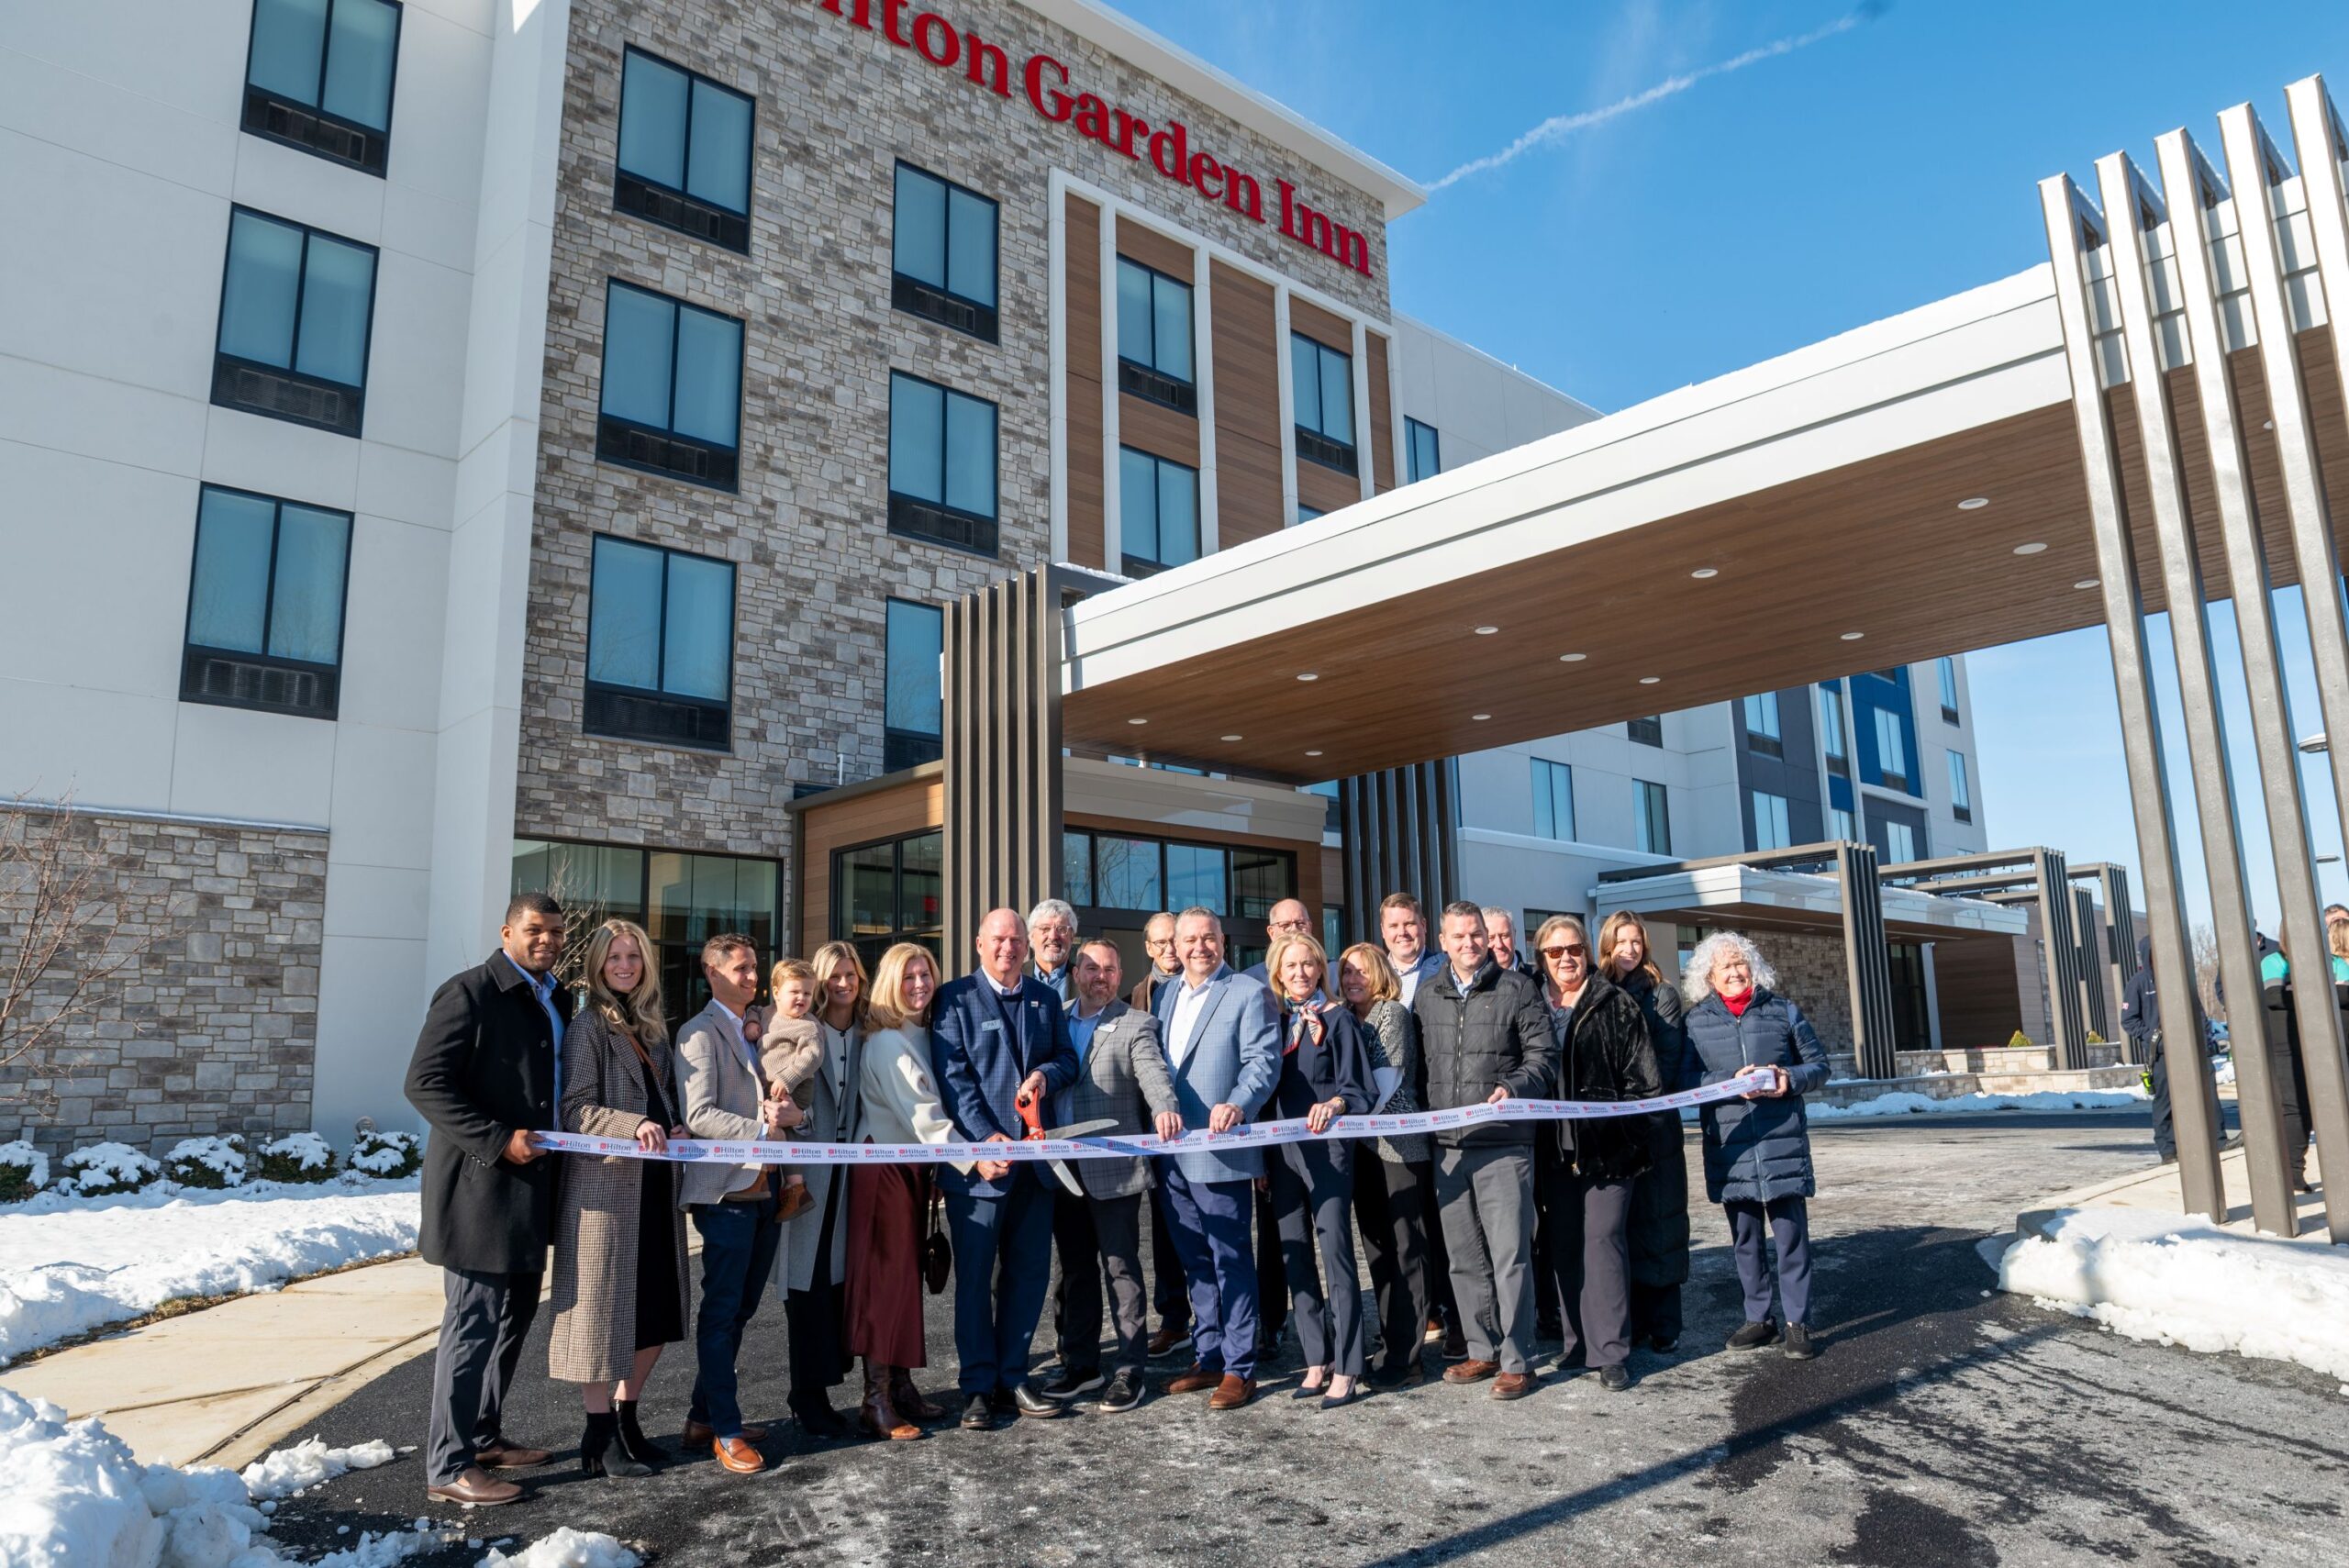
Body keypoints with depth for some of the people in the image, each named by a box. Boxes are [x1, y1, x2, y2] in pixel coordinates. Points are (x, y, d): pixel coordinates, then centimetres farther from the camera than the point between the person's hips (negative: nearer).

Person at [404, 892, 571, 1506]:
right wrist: (498, 1140, -21)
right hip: (480, 1185, -8)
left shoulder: (557, 1000, 13)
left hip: (530, 1185, 8)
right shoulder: (469, 992, -11)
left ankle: (484, 1436, 31)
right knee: (473, 1323, -2)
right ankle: (448, 1467, 9)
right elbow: (426, 1083, -16)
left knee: (514, 1318, 17)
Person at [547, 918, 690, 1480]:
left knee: (657, 1310, 11)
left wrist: (677, 1127, 4)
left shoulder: (653, 1026, 15)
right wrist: (634, 1126, -26)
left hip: (655, 1184, 7)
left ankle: (627, 1419, 27)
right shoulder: (589, 1025, -5)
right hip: (604, 1185, -7)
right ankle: (598, 1440, 11)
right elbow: (576, 1109, -12)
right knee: (605, 1308, 0)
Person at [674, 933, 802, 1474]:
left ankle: (703, 1417, 25)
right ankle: (725, 1431, 9)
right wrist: (764, 1128, -22)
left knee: (739, 1308, 14)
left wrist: (787, 1113, -5)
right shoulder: (701, 1032, -7)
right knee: (721, 1311, 0)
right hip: (726, 1191, -8)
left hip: (762, 1190, 8)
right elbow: (700, 1115, -16)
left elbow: (783, 1104, 17)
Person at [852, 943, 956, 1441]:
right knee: (886, 1277, -3)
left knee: (906, 1274, 12)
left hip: (914, 1167, 8)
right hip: (884, 1169, -8)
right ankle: (877, 1402, 4)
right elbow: (919, 1114, -23)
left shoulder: (922, 1034, 11)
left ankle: (901, 1386, 21)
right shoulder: (887, 1041, -16)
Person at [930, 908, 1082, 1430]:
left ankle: (1012, 1377, 23)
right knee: (974, 1275, 2)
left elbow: (1068, 1058, 15)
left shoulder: (1046, 998, 13)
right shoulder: (955, 998, -2)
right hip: (978, 1154, -4)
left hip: (1034, 1154, 5)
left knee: (1029, 1270, 10)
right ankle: (978, 1386, 14)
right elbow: (953, 1075, -9)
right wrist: (984, 1138, -18)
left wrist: (1045, 1074, -9)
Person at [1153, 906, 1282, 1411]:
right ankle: (1208, 1358, 25)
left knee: (1231, 1259, 0)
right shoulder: (1165, 995, 16)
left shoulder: (1248, 995, -4)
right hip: (1171, 1155, 7)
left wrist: (1238, 1105, -29)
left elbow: (1263, 1061, -13)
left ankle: (1239, 1368, 10)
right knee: (1195, 1260, 14)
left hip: (1219, 1151, -6)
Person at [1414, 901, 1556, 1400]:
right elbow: (1418, 1060, 16)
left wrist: (1512, 1087, -18)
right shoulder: (1426, 996, 11)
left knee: (1509, 1256, -2)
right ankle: (1482, 1352, 25)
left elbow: (1544, 1057, -2)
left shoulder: (1517, 989, -1)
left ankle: (1517, 1362, 9)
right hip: (1448, 1147, 5)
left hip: (1504, 1146, -4)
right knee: (1464, 1257, 12)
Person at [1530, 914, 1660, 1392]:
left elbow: (1643, 1078, -2)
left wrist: (1620, 1126, -10)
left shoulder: (1616, 1005, 0)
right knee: (1564, 1245, 9)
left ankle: (1610, 1351, 1)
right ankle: (1577, 1340, 20)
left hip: (1607, 1147, -4)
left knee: (1603, 1240, -6)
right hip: (1556, 1148, 4)